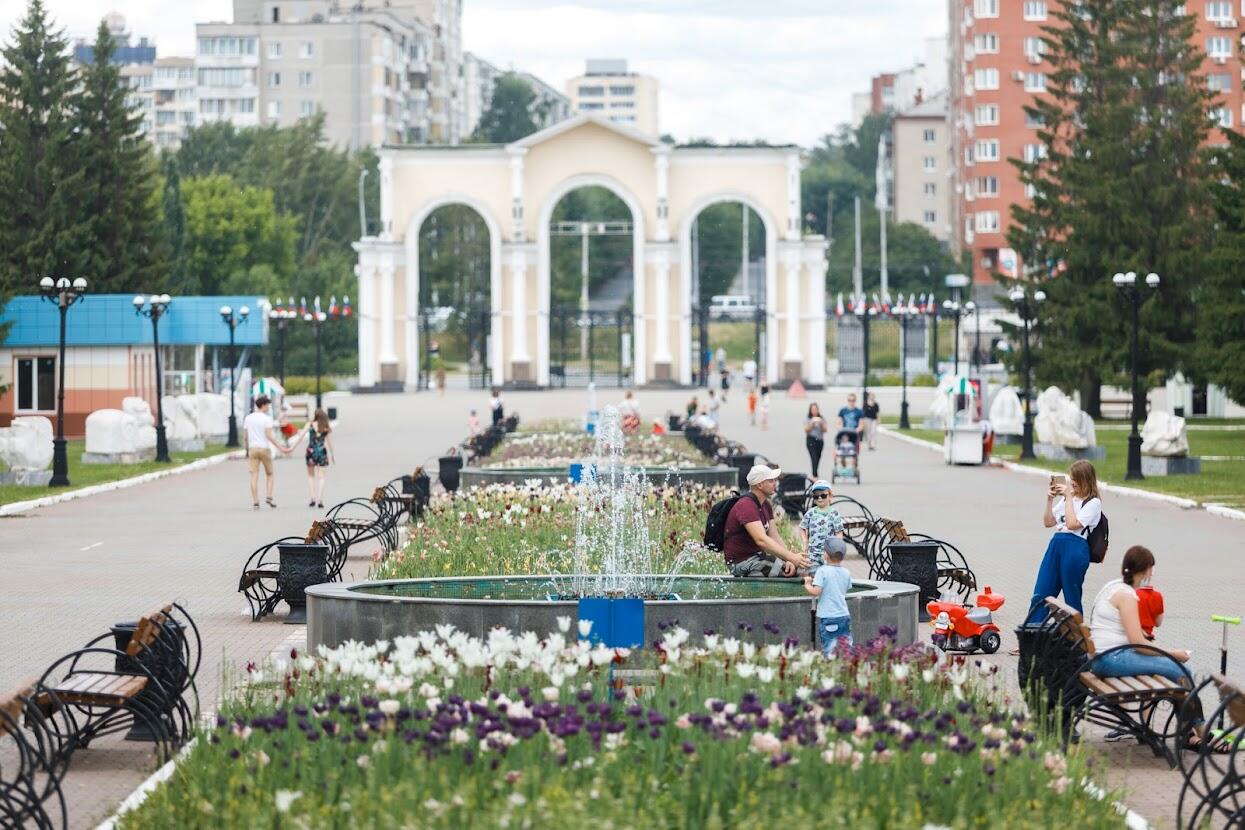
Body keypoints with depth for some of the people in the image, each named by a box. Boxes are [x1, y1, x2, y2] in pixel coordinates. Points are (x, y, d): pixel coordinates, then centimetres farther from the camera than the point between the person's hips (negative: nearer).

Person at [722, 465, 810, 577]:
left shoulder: (766, 505, 10)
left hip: (758, 555, 10)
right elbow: (761, 540, -33)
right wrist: (791, 557, -38)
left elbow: (775, 537, 4)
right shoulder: (746, 506, -22)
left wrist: (789, 560, -13)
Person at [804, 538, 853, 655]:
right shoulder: (846, 573, 6)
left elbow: (816, 592, -16)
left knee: (829, 650, -4)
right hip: (844, 616, 5)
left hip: (828, 617, -5)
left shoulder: (822, 571, -11)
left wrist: (807, 585, 2)